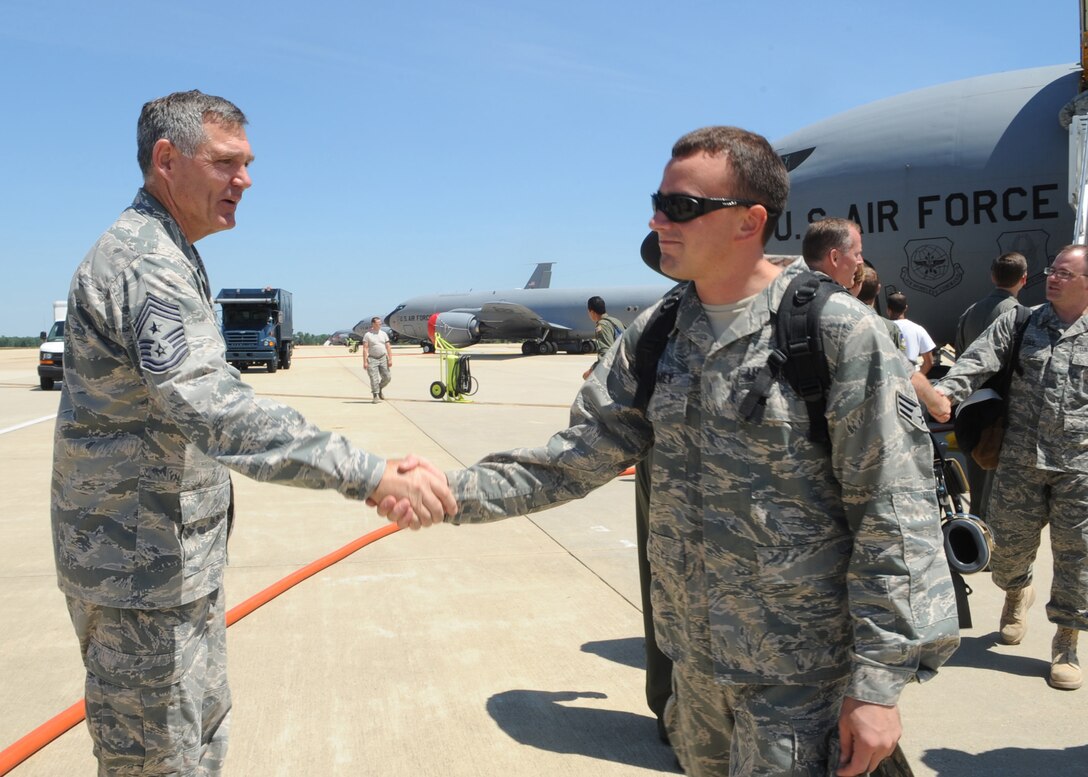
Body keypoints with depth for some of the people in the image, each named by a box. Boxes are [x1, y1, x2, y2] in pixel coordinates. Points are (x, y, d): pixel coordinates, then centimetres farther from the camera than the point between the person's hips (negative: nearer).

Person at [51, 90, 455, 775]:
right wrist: (374, 477, -42)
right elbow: (213, 409, -37)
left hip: (180, 557, 10)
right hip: (143, 569, -10)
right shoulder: (145, 261, -22)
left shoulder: (166, 255, 14)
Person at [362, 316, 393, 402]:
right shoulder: (367, 335, -1)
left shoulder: (384, 334, 10)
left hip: (383, 358, 4)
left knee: (387, 377, 2)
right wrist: (365, 362, -13)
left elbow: (388, 347, 8)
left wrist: (390, 359, -1)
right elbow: (365, 349, -6)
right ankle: (375, 396, -1)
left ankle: (380, 389, 27)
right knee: (374, 378, -7)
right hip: (372, 359, -4)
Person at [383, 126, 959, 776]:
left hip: (800, 668, -6)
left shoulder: (840, 332, -16)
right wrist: (458, 492, -10)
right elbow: (582, 454, 2)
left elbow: (895, 520, -15)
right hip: (695, 655, 6)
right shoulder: (655, 334, 2)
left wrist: (879, 682, -15)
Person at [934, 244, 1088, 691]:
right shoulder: (1018, 323, 3)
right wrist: (945, 392, -28)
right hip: (1021, 458, 1)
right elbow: (978, 361, -10)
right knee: (1009, 541, 10)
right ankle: (1017, 592, 44)